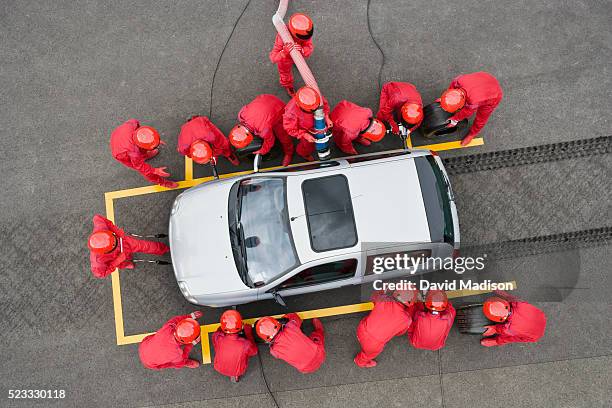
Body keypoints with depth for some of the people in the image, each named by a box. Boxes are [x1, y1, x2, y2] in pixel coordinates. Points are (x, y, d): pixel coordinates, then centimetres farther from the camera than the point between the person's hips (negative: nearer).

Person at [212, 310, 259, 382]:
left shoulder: (217, 338, -36)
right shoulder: (245, 344, -38)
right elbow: (254, 352, -12)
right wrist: (248, 333, -7)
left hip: (219, 369, 2)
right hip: (238, 371, -2)